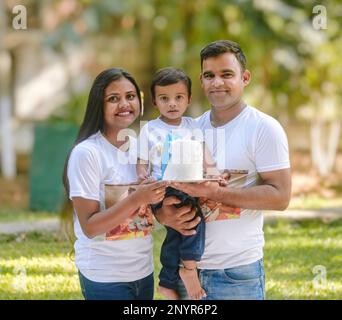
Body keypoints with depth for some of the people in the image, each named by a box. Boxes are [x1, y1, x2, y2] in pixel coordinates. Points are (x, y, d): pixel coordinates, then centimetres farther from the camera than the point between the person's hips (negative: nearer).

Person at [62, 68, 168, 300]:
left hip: (144, 270, 6)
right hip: (105, 278, -6)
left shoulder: (140, 146, 4)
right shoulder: (86, 153, -14)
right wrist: (136, 199, -28)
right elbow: (89, 227, -18)